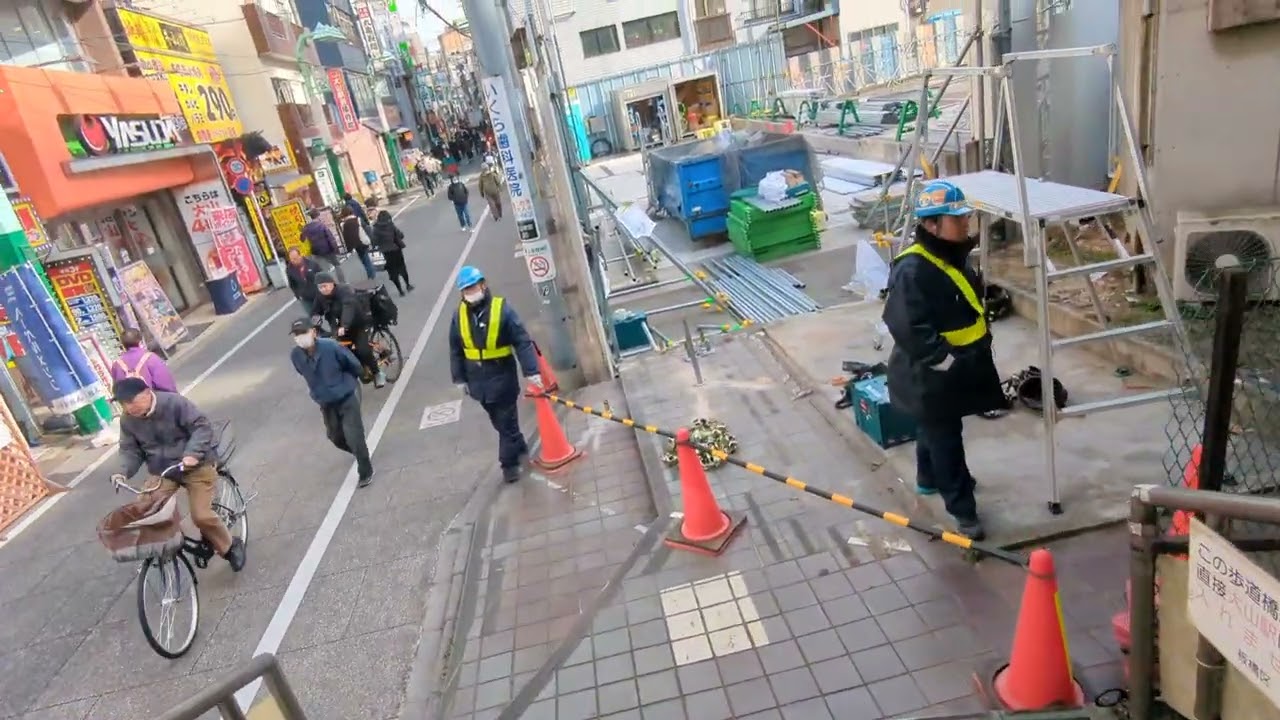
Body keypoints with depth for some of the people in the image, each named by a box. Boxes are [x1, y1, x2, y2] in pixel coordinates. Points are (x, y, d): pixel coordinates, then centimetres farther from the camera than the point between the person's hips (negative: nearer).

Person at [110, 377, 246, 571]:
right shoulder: (127, 421, -2)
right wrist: (123, 471, -13)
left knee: (201, 515, -15)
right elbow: (129, 449, 7)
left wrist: (192, 454, -35)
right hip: (162, 471, 6)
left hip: (196, 465, -6)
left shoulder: (174, 402, -20)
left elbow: (202, 426, -21)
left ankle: (231, 546, 10)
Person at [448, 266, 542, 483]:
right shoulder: (460, 315, -2)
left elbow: (522, 342, -15)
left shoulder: (501, 309, -14)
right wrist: (459, 378, 6)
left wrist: (531, 371, -19)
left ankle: (509, 462, 16)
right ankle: (519, 448, 38)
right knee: (499, 422, 18)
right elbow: (455, 350, 7)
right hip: (478, 380, 5)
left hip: (502, 377, -5)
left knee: (507, 422, 4)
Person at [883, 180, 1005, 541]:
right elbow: (909, 329, -32)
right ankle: (963, 509, 15)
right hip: (930, 374, -10)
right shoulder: (912, 270, -28)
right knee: (945, 440, 3)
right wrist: (947, 361, -25)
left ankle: (929, 479, 47)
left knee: (936, 431, 27)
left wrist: (979, 341, 13)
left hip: (959, 365, 10)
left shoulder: (954, 254, 4)